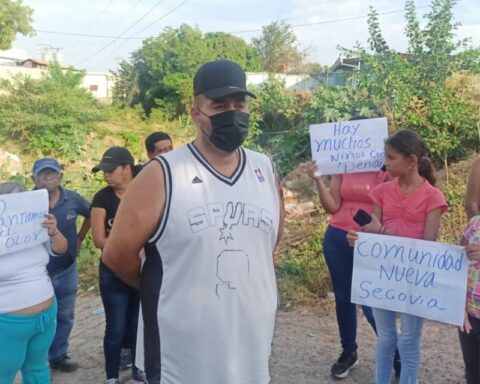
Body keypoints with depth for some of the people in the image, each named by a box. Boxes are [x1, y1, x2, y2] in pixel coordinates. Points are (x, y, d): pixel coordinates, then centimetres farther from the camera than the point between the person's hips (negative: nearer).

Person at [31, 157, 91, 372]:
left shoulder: (72, 199, -5)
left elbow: (91, 214, 14)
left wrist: (80, 237, 7)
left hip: (67, 271, 4)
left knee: (64, 317, 18)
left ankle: (58, 356, 37)